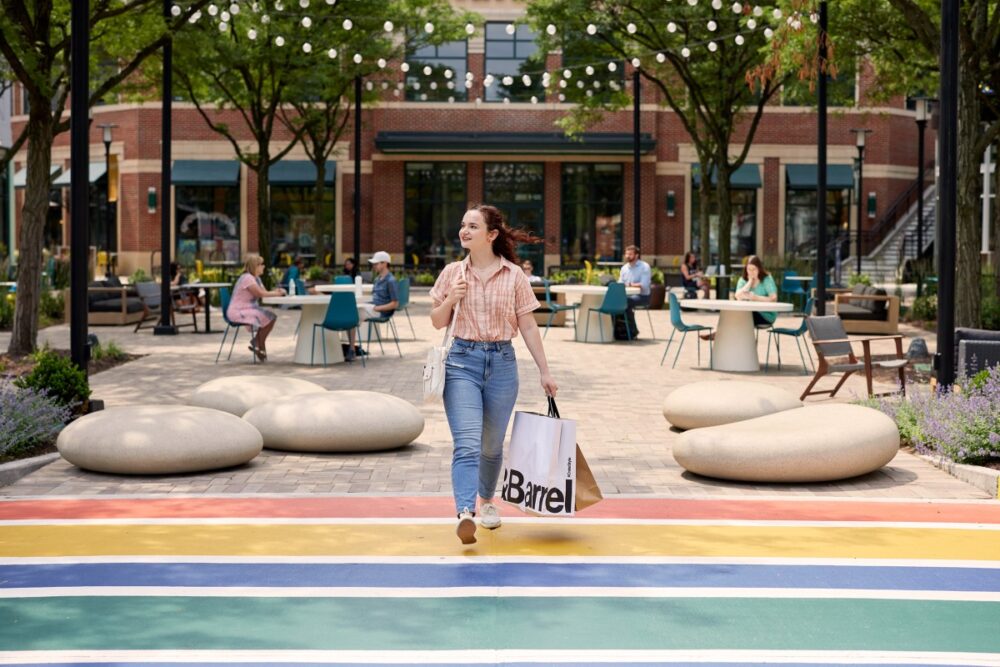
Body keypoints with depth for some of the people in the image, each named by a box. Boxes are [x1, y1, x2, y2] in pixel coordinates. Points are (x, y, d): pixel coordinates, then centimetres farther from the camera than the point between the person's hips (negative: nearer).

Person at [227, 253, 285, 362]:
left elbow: (265, 292, 8)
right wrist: (277, 293, -14)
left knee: (272, 317, -2)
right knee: (266, 318, -19)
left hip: (248, 310, 10)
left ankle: (256, 342, 8)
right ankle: (260, 347, -2)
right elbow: (260, 294, -23)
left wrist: (277, 292, -11)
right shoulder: (247, 278, -18)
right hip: (237, 312, -10)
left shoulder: (256, 278, 14)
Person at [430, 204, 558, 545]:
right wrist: (450, 300, -9)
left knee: (492, 445, 14)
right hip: (462, 362, 0)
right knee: (467, 443, -17)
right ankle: (465, 514, -28)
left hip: (502, 363, 1)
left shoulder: (514, 275, 0)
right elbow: (437, 322, 11)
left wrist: (545, 371, 2)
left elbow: (528, 326, 3)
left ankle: (487, 500, 40)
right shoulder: (452, 273, 3)